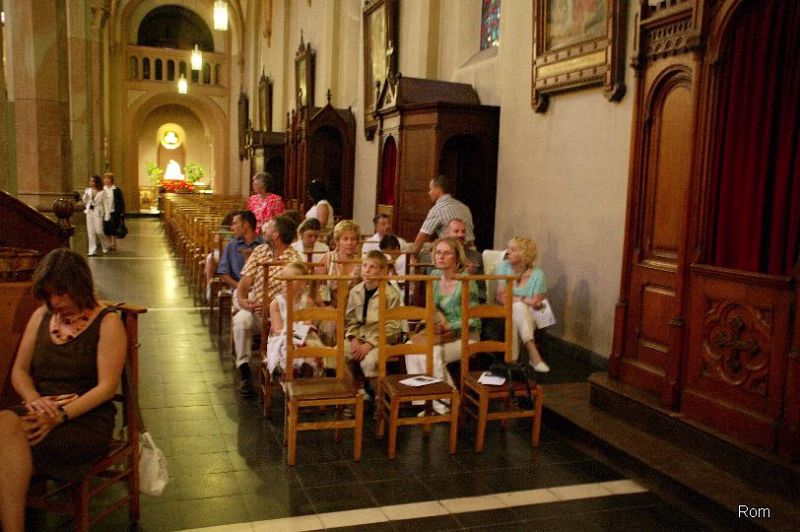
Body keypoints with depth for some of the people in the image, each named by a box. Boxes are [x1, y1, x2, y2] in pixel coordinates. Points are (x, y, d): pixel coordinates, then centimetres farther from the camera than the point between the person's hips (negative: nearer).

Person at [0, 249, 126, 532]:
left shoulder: (107, 322, -1)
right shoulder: (41, 316, 15)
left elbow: (107, 387, -8)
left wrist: (61, 416, -20)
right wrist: (34, 400, -7)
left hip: (87, 419, -4)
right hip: (41, 412, 5)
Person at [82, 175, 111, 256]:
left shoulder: (102, 192, -4)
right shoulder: (88, 190, 9)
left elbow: (106, 204, -4)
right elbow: (85, 202, 16)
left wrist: (107, 215, -10)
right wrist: (85, 197, -6)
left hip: (98, 212, -5)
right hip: (89, 212, 5)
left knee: (99, 231, -8)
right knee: (91, 232, 3)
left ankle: (106, 246, 20)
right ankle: (92, 251, 6)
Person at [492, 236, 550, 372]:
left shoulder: (537, 275, -2)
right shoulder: (504, 267, 3)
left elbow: (536, 303, -6)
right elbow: (500, 297, -5)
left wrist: (512, 299, -21)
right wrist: (524, 300, -18)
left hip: (529, 317, 0)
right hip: (506, 314, 0)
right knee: (520, 307, -33)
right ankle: (533, 354, -40)